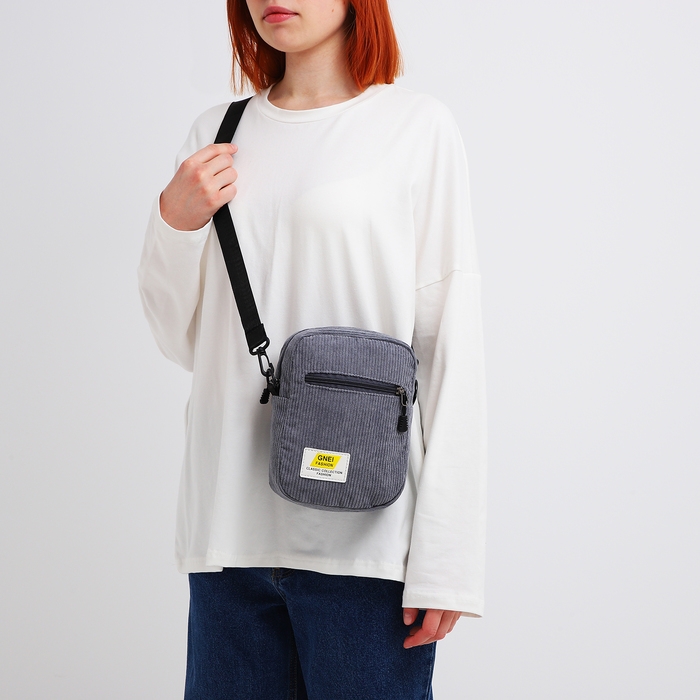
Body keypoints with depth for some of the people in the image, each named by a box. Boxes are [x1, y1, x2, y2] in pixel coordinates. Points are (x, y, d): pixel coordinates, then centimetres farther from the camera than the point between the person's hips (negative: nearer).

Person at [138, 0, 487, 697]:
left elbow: (451, 346, -4)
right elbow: (183, 343, 16)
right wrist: (175, 221, -2)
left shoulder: (418, 128, -1)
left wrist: (444, 558, -10)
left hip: (363, 532, -4)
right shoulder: (217, 134, 12)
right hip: (230, 530, 4)